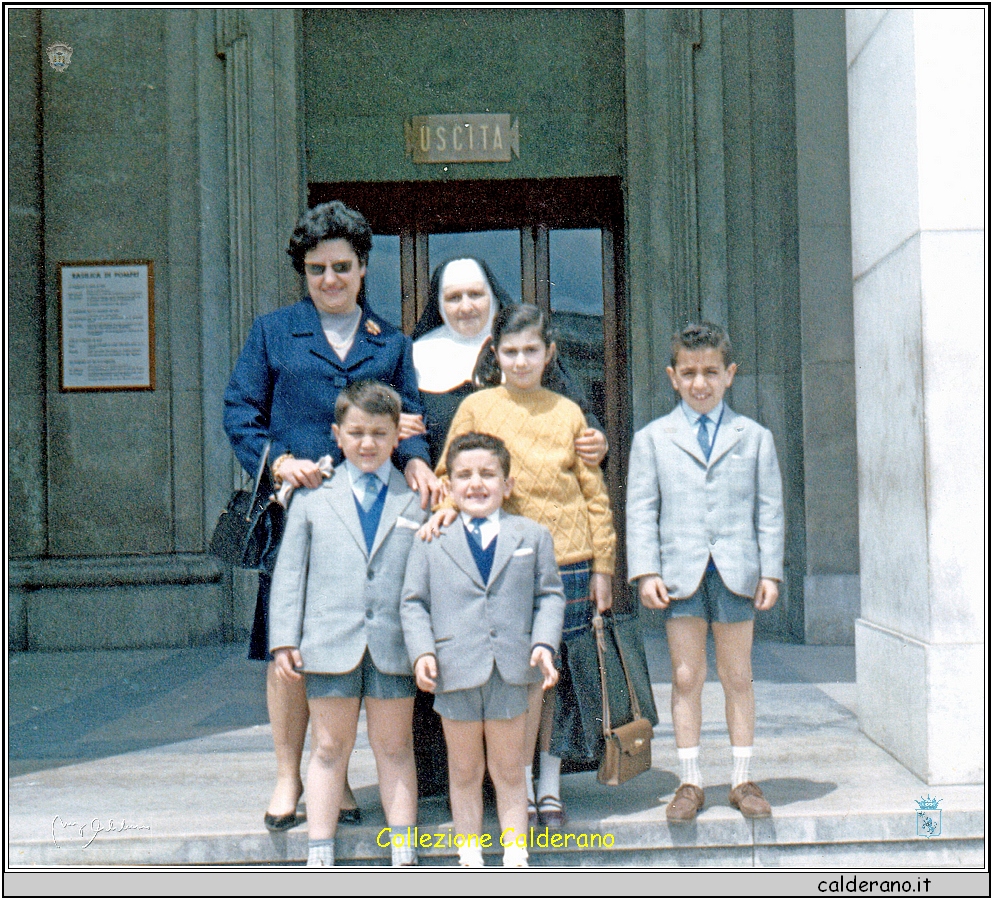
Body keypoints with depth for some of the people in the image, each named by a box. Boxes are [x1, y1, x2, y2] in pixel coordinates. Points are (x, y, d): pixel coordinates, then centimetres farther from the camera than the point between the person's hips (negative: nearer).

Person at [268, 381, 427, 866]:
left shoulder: (417, 500, 5)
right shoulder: (312, 498, 5)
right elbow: (289, 570, 5)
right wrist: (284, 639, -2)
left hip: (393, 644, 0)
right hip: (330, 641, 0)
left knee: (394, 746, 10)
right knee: (329, 748, 9)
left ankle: (404, 855, 21)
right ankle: (320, 855, 19)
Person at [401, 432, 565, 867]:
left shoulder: (533, 536, 7)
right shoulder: (431, 541, 4)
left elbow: (549, 596, 7)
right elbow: (413, 602, 3)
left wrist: (544, 644, -7)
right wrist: (422, 651, -10)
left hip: (510, 672, 0)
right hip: (456, 670, 0)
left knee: (508, 770, 10)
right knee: (464, 771, 11)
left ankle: (515, 857, 20)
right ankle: (471, 862, 22)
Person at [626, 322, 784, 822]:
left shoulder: (755, 437, 9)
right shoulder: (652, 439, 6)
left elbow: (769, 509, 8)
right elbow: (640, 509, 3)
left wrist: (770, 571, 0)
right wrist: (645, 572, -6)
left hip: (737, 572, 1)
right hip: (680, 572, 0)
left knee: (738, 677, 8)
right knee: (685, 677, 4)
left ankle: (742, 780, 18)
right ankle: (690, 782, 14)